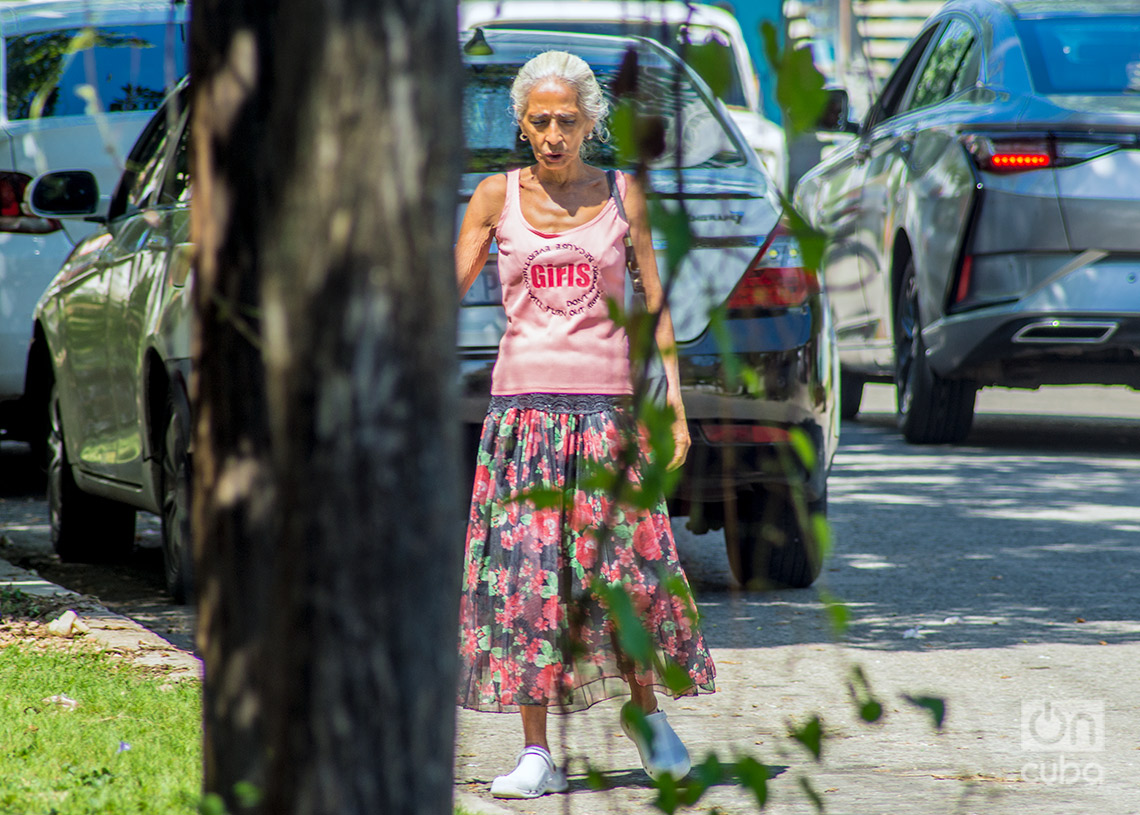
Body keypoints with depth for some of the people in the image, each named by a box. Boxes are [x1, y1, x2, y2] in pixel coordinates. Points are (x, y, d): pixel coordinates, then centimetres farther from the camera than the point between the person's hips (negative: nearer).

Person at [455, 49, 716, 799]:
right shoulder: (496, 197, 6)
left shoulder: (623, 196, 7)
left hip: (607, 404, 0)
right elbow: (448, 289, 5)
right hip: (524, 401, 0)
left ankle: (647, 715, 21)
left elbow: (654, 307, 8)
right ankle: (537, 756, -1)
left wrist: (675, 406, 2)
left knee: (624, 570, -2)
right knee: (525, 573, -5)